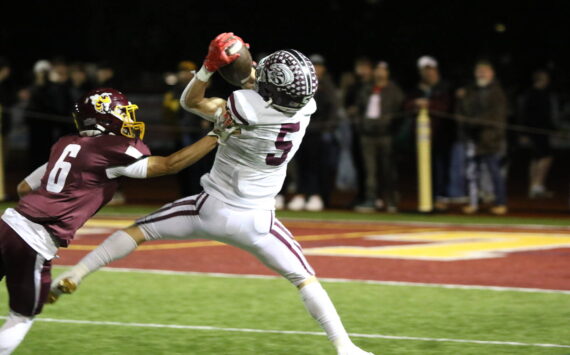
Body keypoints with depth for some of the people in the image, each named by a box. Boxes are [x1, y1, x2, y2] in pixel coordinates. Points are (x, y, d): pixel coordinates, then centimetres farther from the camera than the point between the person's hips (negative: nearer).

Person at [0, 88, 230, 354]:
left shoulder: (66, 145, 16)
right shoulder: (113, 151, -5)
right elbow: (170, 165, -5)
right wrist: (216, 137, 0)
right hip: (34, 243, -6)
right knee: (22, 319, 11)